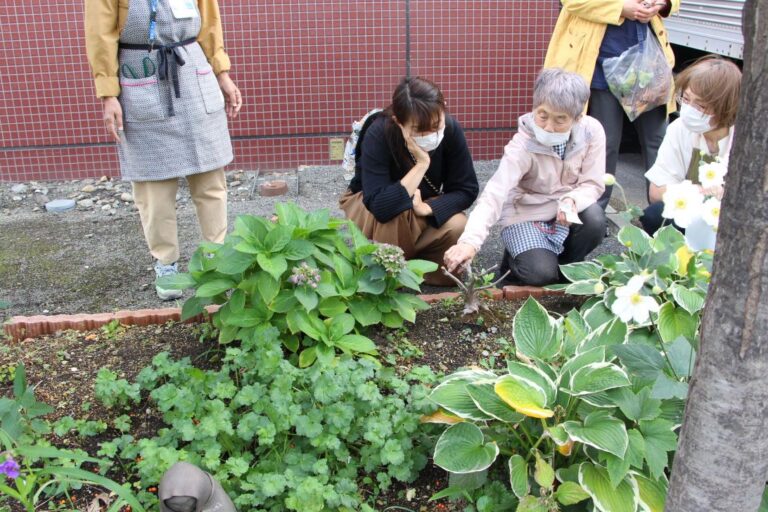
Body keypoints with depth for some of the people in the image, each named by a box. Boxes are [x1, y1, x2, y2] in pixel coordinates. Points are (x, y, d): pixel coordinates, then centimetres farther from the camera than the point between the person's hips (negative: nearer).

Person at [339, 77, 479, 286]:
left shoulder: (451, 129, -24)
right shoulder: (378, 134, -34)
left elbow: (467, 190, -18)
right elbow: (380, 206, -42)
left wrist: (427, 208, -34)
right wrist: (421, 164, -44)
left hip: (423, 207, 3)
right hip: (367, 207, -3)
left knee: (457, 227, -27)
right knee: (395, 214, -37)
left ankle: (409, 255, 2)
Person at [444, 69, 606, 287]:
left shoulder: (592, 131, -17)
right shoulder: (522, 145, -25)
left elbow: (593, 184, -9)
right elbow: (495, 194, -36)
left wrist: (572, 201, -33)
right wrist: (470, 241, -51)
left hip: (566, 212, 4)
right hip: (526, 215, -3)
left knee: (594, 219, -29)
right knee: (540, 273, -25)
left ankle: (564, 263, 2)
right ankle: (514, 259, 12)